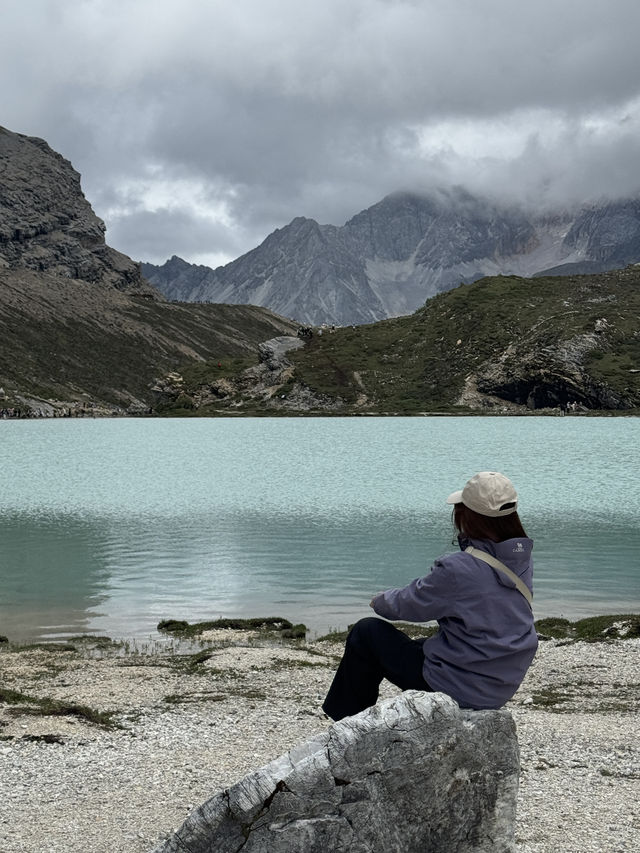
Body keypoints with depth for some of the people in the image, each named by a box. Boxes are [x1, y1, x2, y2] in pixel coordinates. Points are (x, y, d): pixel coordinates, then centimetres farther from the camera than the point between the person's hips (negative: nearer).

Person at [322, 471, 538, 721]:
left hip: (460, 689, -8)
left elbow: (409, 604, -10)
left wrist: (380, 600, 12)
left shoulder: (458, 569, -26)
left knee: (366, 632, 8)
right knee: (418, 645, 35)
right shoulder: (523, 560, -4)